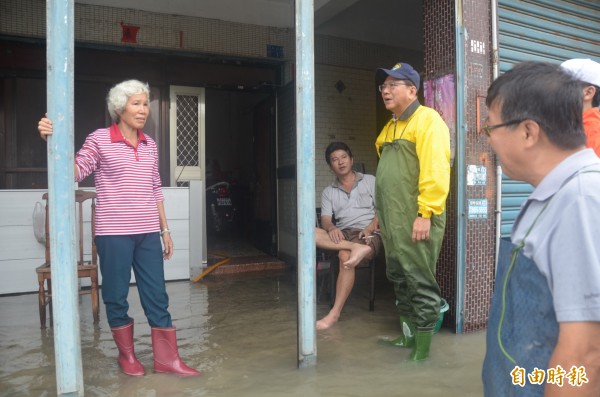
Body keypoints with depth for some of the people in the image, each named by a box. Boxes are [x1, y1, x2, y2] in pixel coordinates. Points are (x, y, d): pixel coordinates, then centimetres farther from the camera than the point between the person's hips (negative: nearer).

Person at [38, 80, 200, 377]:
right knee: (116, 297, 8)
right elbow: (75, 172, -4)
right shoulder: (99, 139, -3)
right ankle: (126, 354, 28)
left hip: (147, 233, 4)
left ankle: (167, 359, 17)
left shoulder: (149, 144, 10)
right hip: (114, 233, -4)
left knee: (157, 296, 7)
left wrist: (165, 229, 12)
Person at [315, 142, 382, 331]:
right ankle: (355, 248, -38)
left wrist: (371, 227, -17)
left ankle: (335, 313, -29)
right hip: (342, 234, 3)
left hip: (368, 234, -3)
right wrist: (332, 228, -20)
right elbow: (325, 219, 4)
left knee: (345, 256, -36)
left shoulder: (370, 181, 11)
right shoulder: (328, 192, 16)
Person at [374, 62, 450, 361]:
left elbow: (434, 171, -19)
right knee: (400, 280, 17)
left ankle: (422, 346, 12)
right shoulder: (391, 127, 20)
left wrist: (425, 213, -23)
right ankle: (408, 336, 32)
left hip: (416, 219, -9)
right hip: (393, 220, 9)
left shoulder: (427, 119, -9)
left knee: (421, 283, 0)